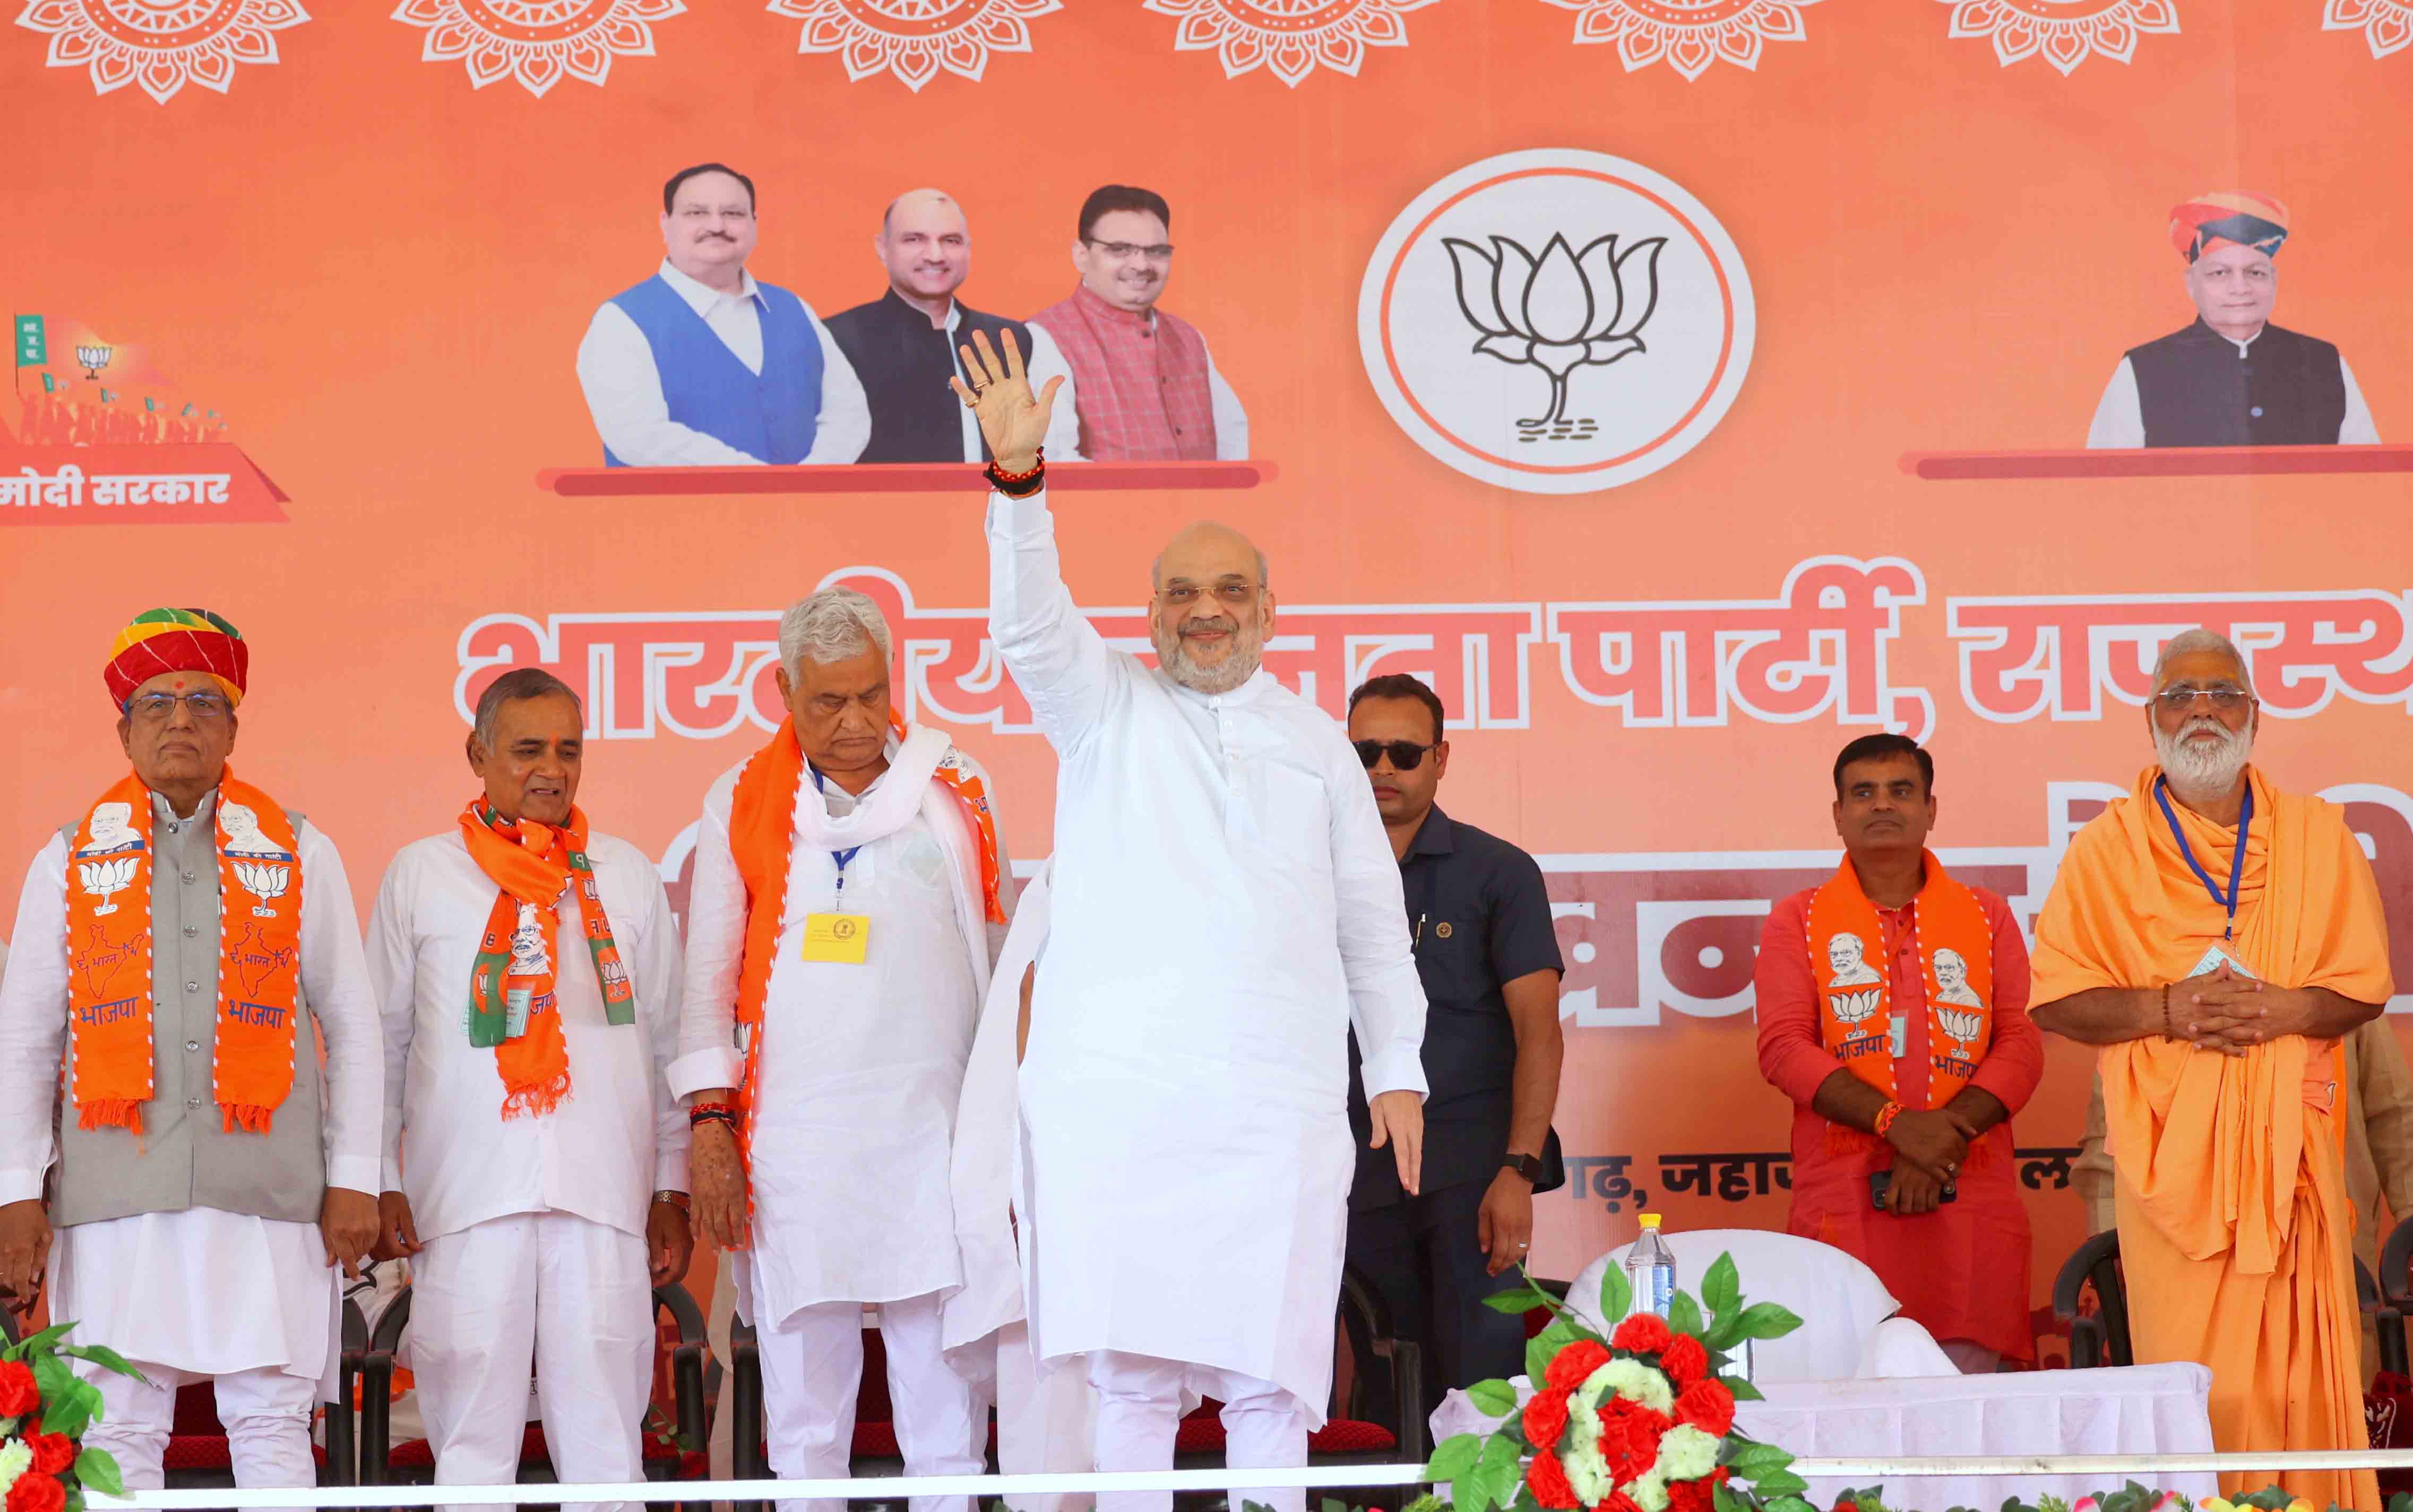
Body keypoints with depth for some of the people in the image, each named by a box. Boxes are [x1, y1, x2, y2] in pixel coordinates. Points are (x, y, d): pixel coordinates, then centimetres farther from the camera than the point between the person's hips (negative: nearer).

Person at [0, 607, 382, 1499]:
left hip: (266, 1189, -1)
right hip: (118, 1191, 1)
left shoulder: (301, 855, 11)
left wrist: (353, 1179, 3)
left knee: (272, 1426, -2)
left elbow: (352, 1025, 10)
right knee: (119, 1434, 0)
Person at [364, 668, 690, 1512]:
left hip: (604, 1191, 1)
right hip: (466, 1193, -1)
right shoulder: (421, 874, 10)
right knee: (472, 1437, -2)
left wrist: (674, 1192, 11)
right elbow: (381, 1042, 11)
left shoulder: (628, 875, 14)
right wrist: (379, 1184, 4)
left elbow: (669, 1045, 15)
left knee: (605, 1434, -1)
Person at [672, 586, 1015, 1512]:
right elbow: (706, 978, 10)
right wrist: (710, 1122, 1)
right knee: (803, 1407, 2)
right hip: (793, 1136, 0)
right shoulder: (743, 802, 8)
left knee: (945, 1393, -2)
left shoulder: (958, 790, 10)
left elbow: (1005, 952, 15)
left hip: (936, 1130, 0)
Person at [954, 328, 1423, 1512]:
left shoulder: (1315, 742, 18)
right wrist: (1018, 478, -22)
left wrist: (1398, 1069, 11)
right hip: (1117, 1084, -1)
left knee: (1267, 1367, -1)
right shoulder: (1106, 707, 13)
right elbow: (1029, 624, -6)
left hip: (1278, 1093, 1)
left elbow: (1372, 919, 18)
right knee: (1128, 1362, -4)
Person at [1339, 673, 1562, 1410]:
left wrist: (1519, 1170, -16)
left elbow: (1538, 1030, -6)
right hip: (1362, 1173, 4)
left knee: (1479, 1374, -10)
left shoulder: (1497, 871, 1)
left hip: (1471, 1163, -4)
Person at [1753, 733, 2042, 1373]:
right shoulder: (1799, 921, 12)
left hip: (1970, 1197, 2)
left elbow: (2021, 1044, 7)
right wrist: (1895, 1123, -14)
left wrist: (1946, 1134, -10)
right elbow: (1782, 1048, 0)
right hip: (1843, 1195, -1)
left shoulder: (1987, 917, 17)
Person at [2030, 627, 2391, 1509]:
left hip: (2287, 1145, 2)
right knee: (2190, 1381, -7)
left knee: (2297, 1375, -1)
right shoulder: (2107, 848, 7)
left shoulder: (2318, 837, 12)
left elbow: (2364, 988, 10)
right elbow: (2056, 1001, 4)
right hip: (2171, 1154, -2)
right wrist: (2166, 1009, -12)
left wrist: (2282, 1010, -10)